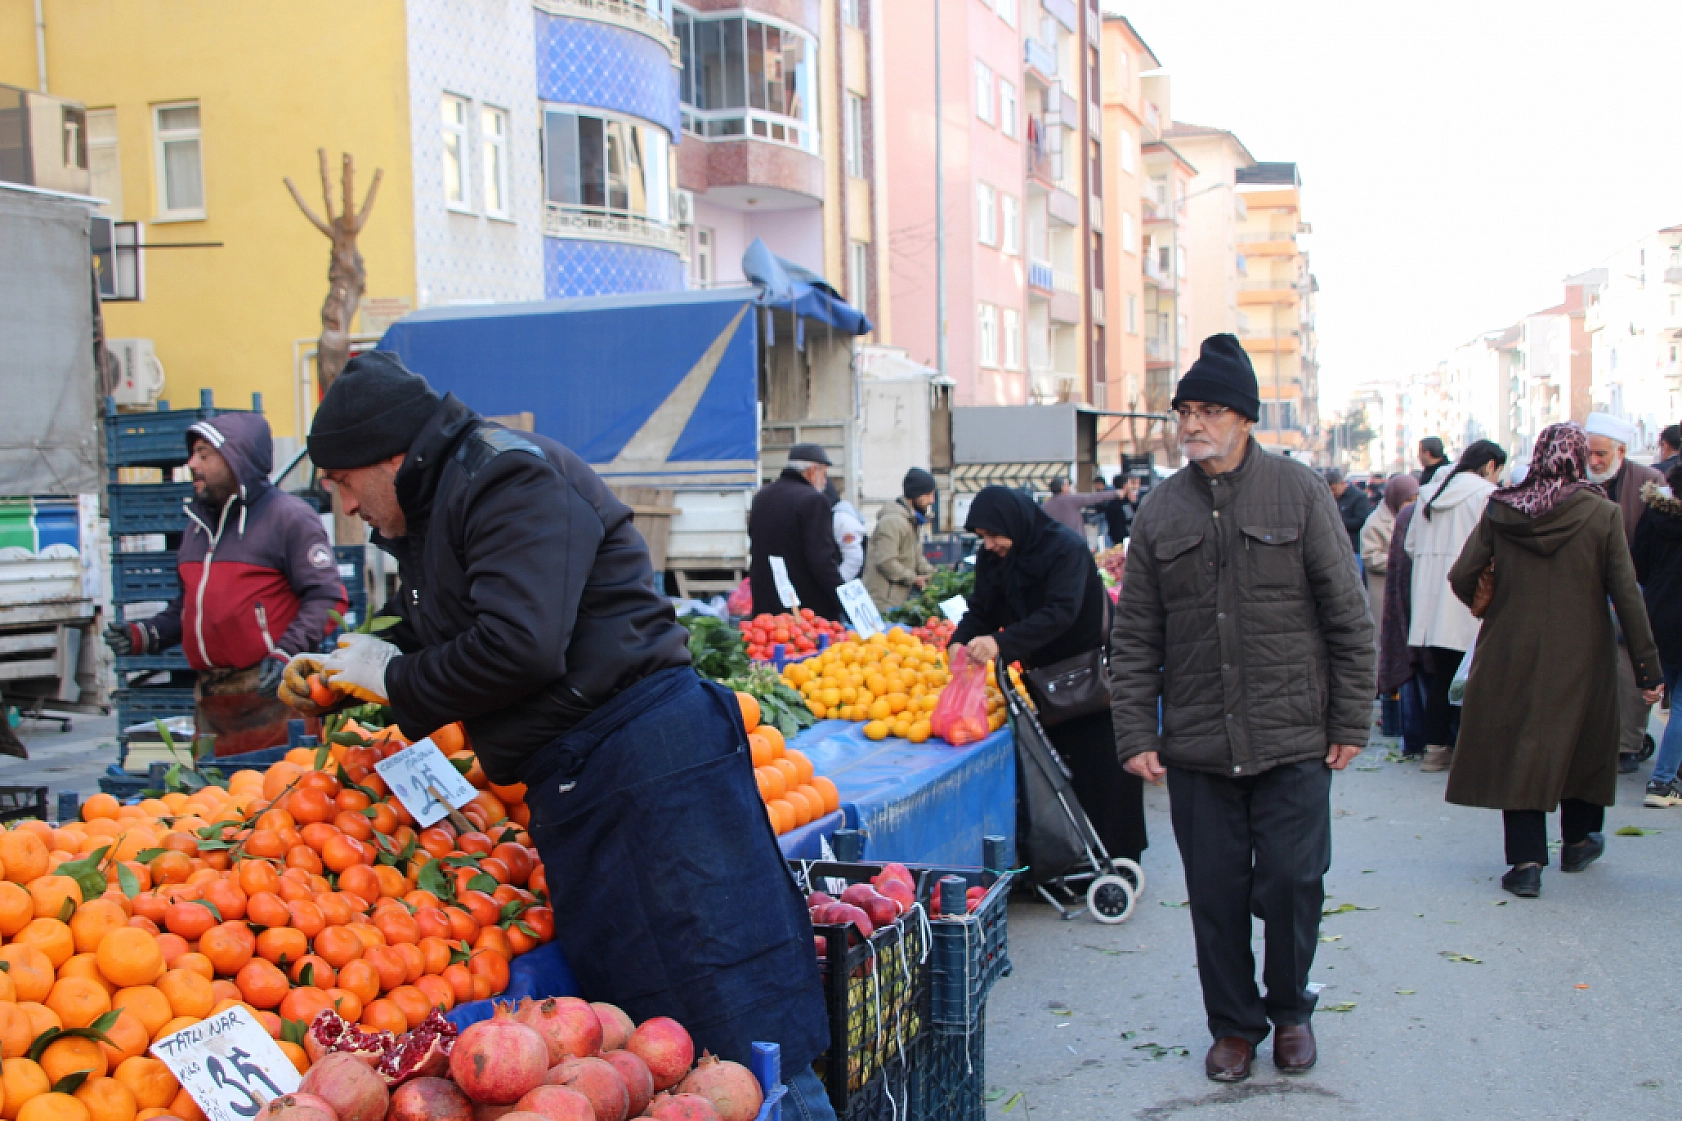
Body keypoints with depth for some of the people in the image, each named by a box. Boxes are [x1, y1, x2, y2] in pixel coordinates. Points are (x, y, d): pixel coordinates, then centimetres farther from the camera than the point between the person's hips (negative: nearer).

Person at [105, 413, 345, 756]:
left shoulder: (288, 515, -4)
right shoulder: (199, 524, 22)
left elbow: (326, 597, -12)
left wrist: (286, 654, -22)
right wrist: (145, 635, 13)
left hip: (270, 693, -7)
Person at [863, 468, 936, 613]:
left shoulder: (914, 521, 18)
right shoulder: (893, 521, -16)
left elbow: (917, 557, 25)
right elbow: (885, 561, -23)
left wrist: (932, 574, 7)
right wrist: (913, 579, -15)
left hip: (901, 599, 10)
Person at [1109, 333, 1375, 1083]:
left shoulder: (1299, 493, -1)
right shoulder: (1161, 511, 5)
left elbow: (1348, 617, 1)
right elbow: (1134, 637, 6)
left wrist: (1350, 722, 0)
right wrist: (1135, 735, 0)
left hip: (1292, 740, -2)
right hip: (1195, 743, 2)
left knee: (1291, 882, 2)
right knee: (1216, 894, 7)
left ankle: (1290, 1010, 28)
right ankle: (1233, 1024, 27)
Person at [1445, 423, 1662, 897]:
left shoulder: (1500, 510, -5)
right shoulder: (1603, 514, -9)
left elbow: (1461, 577, -5)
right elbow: (1626, 594, -9)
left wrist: (1486, 606, 18)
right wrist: (1648, 666, -4)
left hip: (1511, 653, 0)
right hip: (1581, 656, 0)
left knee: (1518, 749, 4)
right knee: (1582, 741, 19)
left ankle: (1527, 861, -3)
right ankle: (1578, 842, 34)